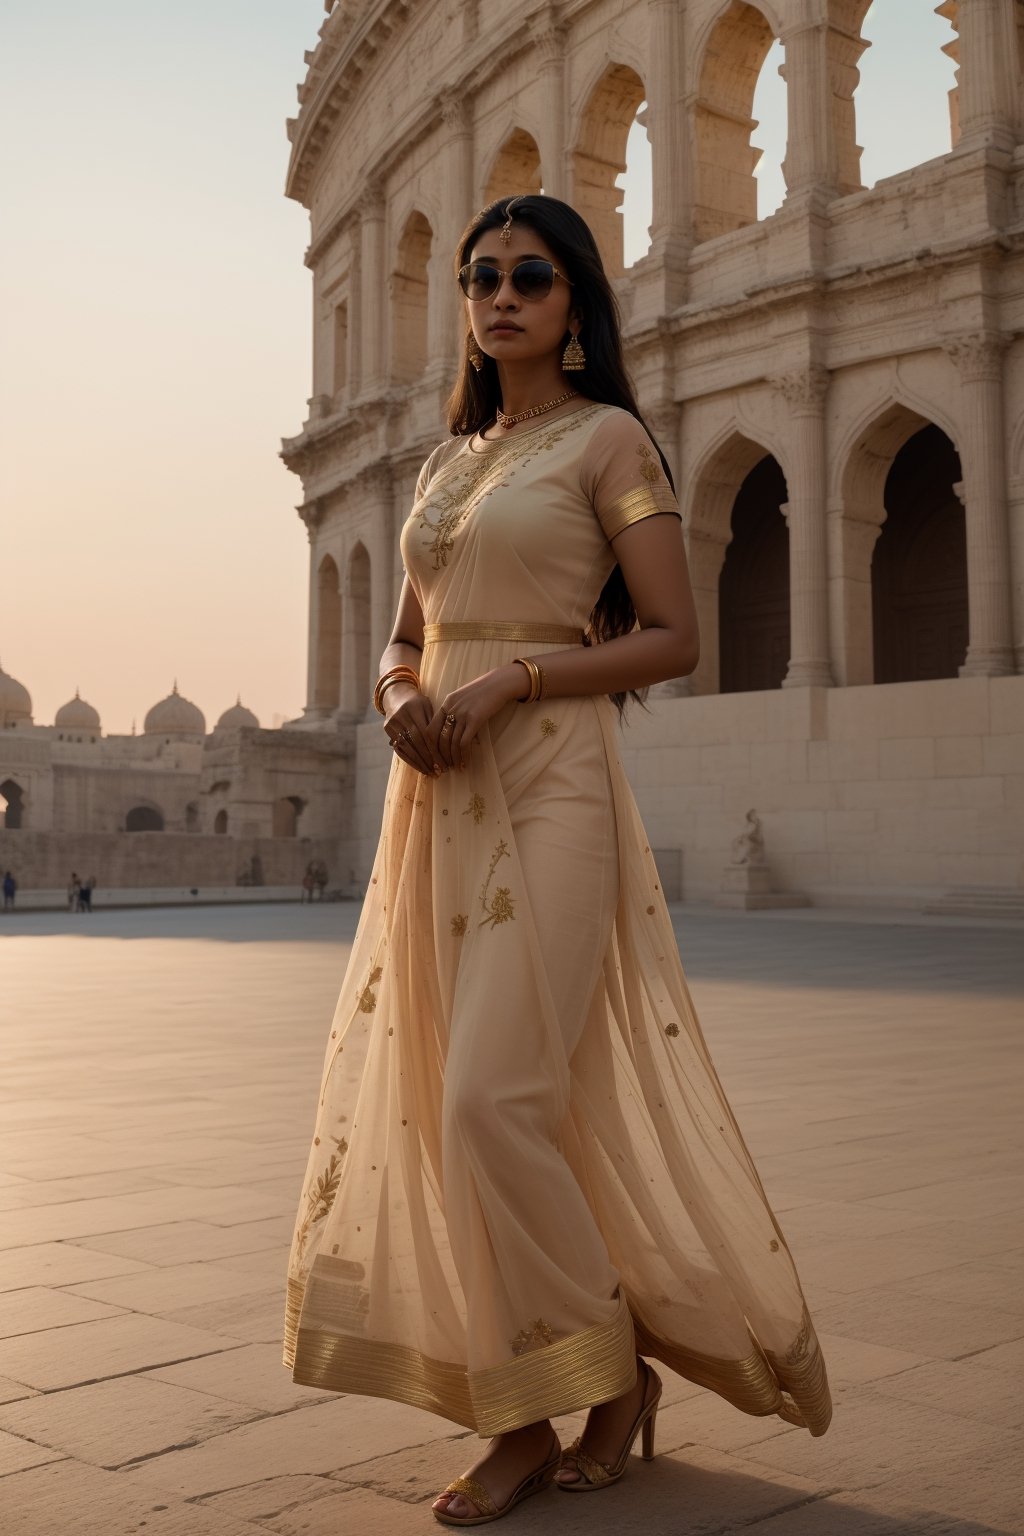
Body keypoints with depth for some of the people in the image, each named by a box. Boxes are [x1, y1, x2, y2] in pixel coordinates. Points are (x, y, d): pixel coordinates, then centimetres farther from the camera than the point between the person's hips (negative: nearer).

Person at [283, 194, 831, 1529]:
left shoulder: (609, 439, 0)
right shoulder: (449, 460, 19)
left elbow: (674, 639, -6)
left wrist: (506, 682, -16)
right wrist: (402, 699, -2)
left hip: (547, 785, -7)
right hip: (438, 800, 7)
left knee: (496, 1099, -13)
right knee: (461, 1104, 5)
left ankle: (609, 1366, 10)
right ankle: (524, 1413, 16)